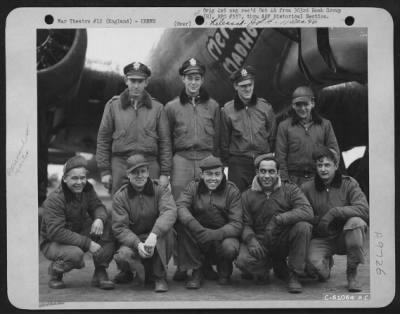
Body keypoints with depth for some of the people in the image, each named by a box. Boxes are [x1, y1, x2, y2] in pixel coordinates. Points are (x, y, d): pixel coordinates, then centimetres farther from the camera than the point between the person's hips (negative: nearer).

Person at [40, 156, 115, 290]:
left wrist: (99, 219, -31)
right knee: (75, 254, -39)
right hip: (52, 242, -6)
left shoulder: (87, 189, -3)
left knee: (107, 222, -17)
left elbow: (98, 207, -2)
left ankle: (100, 273, -10)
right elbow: (55, 232, -30)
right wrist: (88, 243, -34)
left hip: (80, 234, 6)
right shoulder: (54, 200, -24)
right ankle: (55, 270, -1)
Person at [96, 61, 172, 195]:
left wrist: (165, 173, 2)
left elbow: (165, 142, 7)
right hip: (120, 165, 0)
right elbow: (103, 140, 6)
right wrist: (104, 171, 1)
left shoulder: (157, 108, 7)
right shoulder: (113, 105, 6)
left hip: (150, 166, 0)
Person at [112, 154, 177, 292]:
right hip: (132, 240, 0)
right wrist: (137, 244, -30)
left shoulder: (160, 190, -6)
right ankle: (128, 272, 9)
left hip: (159, 244, 0)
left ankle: (159, 276, -13)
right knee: (123, 255, -32)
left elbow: (169, 212, -26)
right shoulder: (120, 196, -3)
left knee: (166, 230, -32)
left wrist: (154, 235, -44)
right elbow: (119, 228, -10)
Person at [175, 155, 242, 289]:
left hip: (223, 236, -1)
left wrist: (214, 234, -33)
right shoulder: (193, 187, 0)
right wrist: (199, 229, -39)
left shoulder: (231, 191, -4)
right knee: (183, 225, -26)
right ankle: (197, 270, -10)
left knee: (230, 248, -34)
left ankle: (224, 270, 6)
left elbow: (236, 224, -14)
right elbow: (180, 207, -20)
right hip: (198, 241, 1)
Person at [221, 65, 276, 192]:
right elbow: (224, 141, 5)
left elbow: (272, 138, 9)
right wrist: (226, 163, 5)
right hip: (238, 162, -1)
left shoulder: (266, 107, 4)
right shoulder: (227, 109, 0)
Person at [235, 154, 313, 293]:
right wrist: (251, 239, -25)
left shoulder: (290, 190, -1)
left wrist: (278, 220, -31)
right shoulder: (247, 196, 5)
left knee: (303, 226, -31)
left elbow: (307, 212, -19)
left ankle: (293, 275, -12)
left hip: (284, 240, -1)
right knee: (243, 260, -30)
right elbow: (245, 224, -1)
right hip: (260, 241, 1)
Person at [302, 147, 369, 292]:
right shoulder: (307, 188, -1)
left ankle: (352, 274, -14)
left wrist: (335, 212, -25)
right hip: (321, 239, 1)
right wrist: (316, 220, -17)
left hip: (344, 237, 0)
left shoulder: (349, 184, -5)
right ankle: (327, 264, 15)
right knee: (313, 262, -30)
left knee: (356, 222, -32)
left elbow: (364, 209, -19)